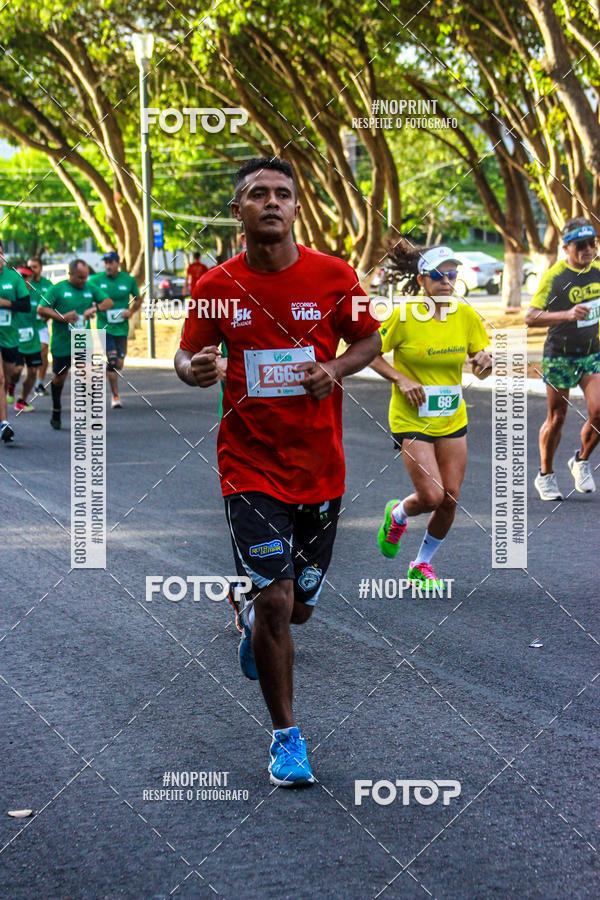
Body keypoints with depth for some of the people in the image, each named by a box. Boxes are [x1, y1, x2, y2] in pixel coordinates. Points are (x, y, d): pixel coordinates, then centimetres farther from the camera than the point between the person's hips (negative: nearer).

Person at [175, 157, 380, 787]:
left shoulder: (335, 276, -3)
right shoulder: (215, 286, -4)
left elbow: (368, 339, 10)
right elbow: (189, 353, 7)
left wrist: (336, 368, -11)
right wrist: (192, 368, -17)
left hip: (320, 467, 2)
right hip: (250, 467, -2)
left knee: (298, 607, 12)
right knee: (275, 599, -12)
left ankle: (252, 623, 51)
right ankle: (285, 735, 5)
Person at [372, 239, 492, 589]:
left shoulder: (467, 315, -2)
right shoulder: (404, 316, -14)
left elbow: (482, 371, 6)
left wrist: (484, 361, -17)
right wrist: (401, 379, -18)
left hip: (452, 419, 4)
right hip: (411, 420, -4)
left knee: (450, 499, 3)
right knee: (431, 496, -13)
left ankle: (423, 565, 26)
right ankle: (397, 515, 24)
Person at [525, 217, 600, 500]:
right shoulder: (554, 276, -15)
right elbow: (531, 317, -21)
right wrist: (567, 314, -32)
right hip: (559, 357, -4)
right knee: (556, 419, 6)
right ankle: (545, 475, 25)